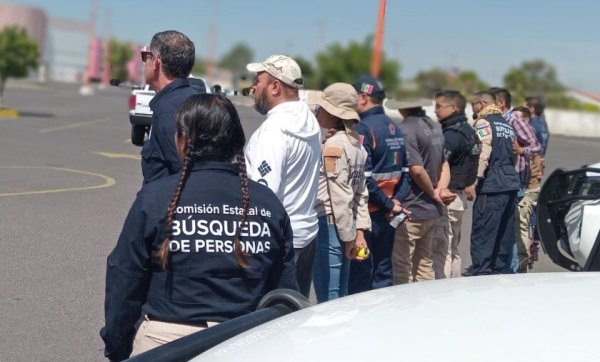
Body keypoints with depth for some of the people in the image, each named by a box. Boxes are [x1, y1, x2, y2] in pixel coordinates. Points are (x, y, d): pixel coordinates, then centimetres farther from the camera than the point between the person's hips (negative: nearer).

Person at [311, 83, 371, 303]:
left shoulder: (333, 145, -14)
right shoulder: (356, 144, 12)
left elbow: (339, 196, -16)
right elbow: (361, 193, 12)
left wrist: (349, 237, -11)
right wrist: (360, 230, 11)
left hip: (329, 226, -9)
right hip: (346, 228, 9)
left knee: (327, 300, -3)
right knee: (340, 297, 16)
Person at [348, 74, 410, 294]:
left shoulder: (363, 129, -14)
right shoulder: (395, 129, 12)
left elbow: (364, 176, -21)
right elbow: (404, 171, 11)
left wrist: (389, 203, -12)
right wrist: (396, 200, 0)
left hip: (367, 215, -8)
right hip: (387, 216, 8)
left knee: (360, 277, -1)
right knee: (383, 272, 15)